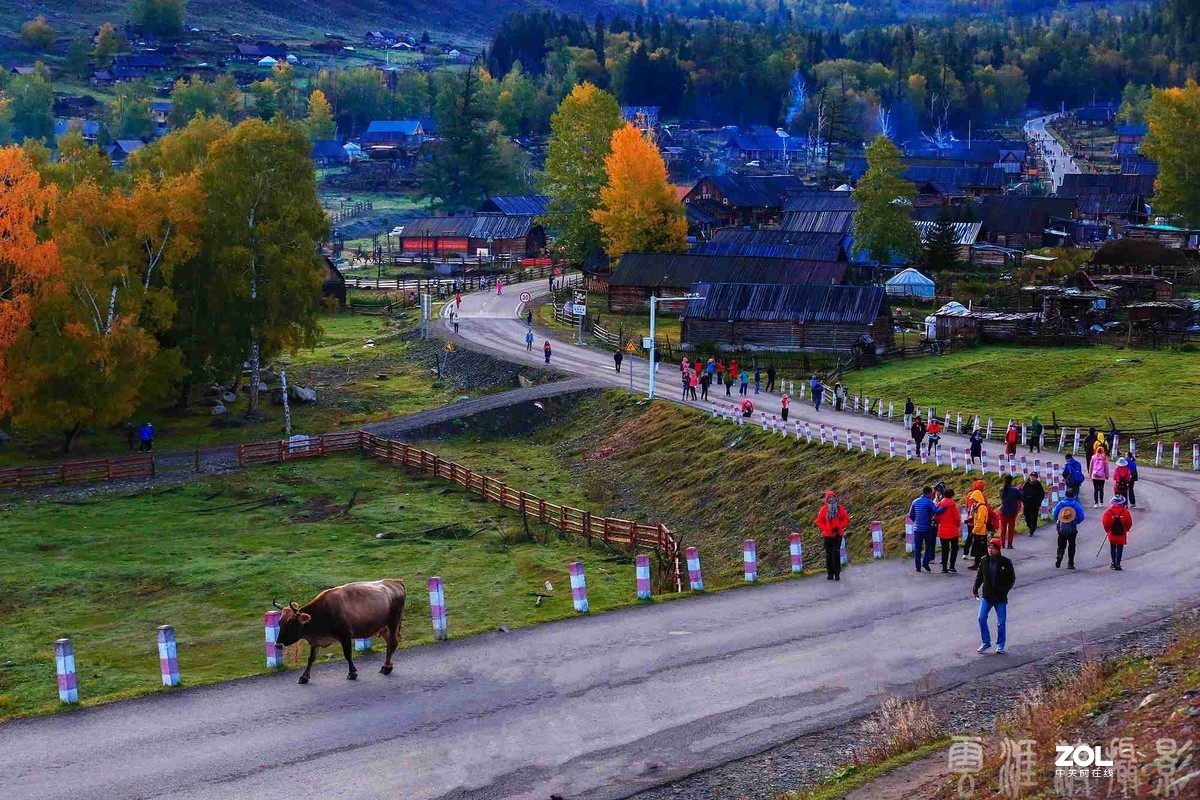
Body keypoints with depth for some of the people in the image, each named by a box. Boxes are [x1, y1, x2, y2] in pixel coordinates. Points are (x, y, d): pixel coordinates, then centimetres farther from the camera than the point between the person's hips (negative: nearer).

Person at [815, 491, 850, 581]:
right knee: (828, 555, 5)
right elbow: (819, 521, 4)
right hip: (827, 535, 1)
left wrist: (839, 527, -8)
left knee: (836, 554, -6)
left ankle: (837, 573, 0)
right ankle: (830, 573, 12)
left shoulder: (840, 508, 0)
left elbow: (846, 519, 5)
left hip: (838, 534, -1)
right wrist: (825, 529, -10)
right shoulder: (823, 509, 0)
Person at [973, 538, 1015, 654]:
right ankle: (985, 642, 10)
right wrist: (975, 589, 8)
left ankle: (1000, 645, 22)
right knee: (981, 619, -6)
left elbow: (1012, 579, -3)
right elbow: (979, 576, 12)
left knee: (1001, 623, 6)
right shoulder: (985, 561, 0)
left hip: (1001, 598, -2)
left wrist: (1004, 590, -14)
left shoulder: (1005, 563, -9)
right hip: (986, 596, 2)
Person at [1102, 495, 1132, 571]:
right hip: (1122, 534, -1)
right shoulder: (1125, 511, -9)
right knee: (1120, 549, 4)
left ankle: (1114, 563, 24)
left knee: (1113, 548, 19)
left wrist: (1107, 530, 9)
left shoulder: (1109, 511, -9)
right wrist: (1126, 529, 15)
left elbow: (1105, 522, -9)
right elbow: (1129, 523, -5)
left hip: (1112, 533, 1)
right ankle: (1117, 564, 0)